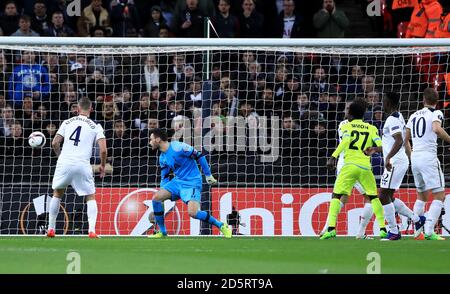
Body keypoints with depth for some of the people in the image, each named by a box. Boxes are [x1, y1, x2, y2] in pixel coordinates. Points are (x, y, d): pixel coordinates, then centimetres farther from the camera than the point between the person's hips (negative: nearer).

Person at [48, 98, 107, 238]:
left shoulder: (67, 122, 10)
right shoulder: (95, 126, 4)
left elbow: (55, 143, 7)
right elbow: (103, 150, -4)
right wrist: (102, 166, 13)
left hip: (64, 162, 1)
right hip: (83, 165, -1)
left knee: (57, 194, 23)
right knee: (90, 198, 12)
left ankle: (51, 228, 23)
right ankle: (92, 230, -6)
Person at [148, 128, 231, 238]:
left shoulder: (178, 147, -17)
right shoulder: (162, 158, 9)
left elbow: (199, 156, -12)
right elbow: (164, 178, 19)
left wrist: (208, 175, -9)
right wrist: (163, 194, 16)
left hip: (192, 182, -8)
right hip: (177, 181, 8)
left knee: (192, 213, -25)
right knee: (156, 198, -8)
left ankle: (222, 227, -7)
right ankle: (162, 233, 3)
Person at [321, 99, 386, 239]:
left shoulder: (347, 126, 7)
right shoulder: (371, 128, 15)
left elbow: (345, 141, -12)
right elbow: (380, 145, 1)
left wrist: (333, 156, -17)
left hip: (349, 165, -3)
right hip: (365, 167, 3)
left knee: (336, 195, 1)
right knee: (374, 197, 17)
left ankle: (331, 228, -13)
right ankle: (383, 229, 10)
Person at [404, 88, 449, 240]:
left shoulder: (414, 116, 16)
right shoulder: (436, 113, -2)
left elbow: (406, 140, 21)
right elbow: (437, 129, -24)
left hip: (415, 158, 7)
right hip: (429, 157, -7)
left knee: (421, 196, 20)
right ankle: (429, 231, -18)